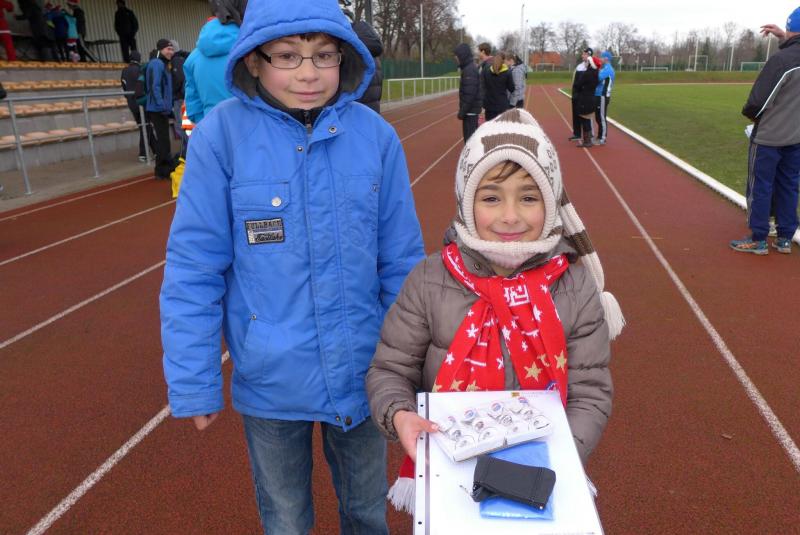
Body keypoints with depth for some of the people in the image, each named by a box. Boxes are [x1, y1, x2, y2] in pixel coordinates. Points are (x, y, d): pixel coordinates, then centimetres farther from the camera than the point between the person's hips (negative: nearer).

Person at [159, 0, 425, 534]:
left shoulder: (375, 135, -8)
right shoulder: (222, 134, -13)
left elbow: (402, 260, -3)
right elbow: (194, 267, -10)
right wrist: (194, 384, -8)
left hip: (363, 372, 2)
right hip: (270, 379, -1)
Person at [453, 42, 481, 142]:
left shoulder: (469, 70, -17)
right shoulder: (471, 67, 14)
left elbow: (469, 94, -23)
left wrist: (462, 111, -20)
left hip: (470, 110, -10)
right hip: (472, 109, 10)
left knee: (469, 137, -7)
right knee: (471, 136, 16)